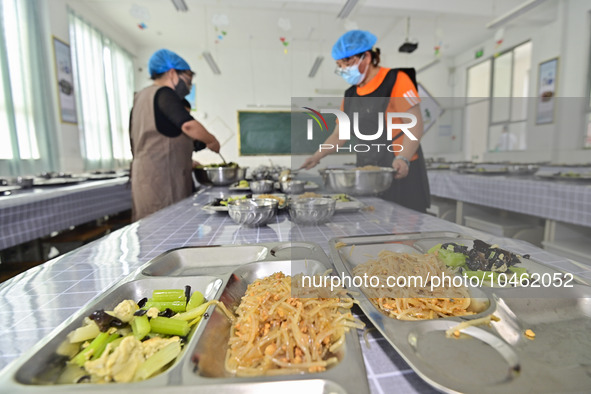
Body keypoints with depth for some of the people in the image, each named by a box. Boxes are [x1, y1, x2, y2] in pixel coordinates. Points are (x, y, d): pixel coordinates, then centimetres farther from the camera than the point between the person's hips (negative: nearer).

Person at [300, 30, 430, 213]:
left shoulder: (395, 80, -5)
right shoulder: (350, 95, 14)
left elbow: (415, 126, -11)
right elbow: (339, 134, 17)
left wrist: (403, 159, -26)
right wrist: (317, 156, 5)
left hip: (400, 173, -5)